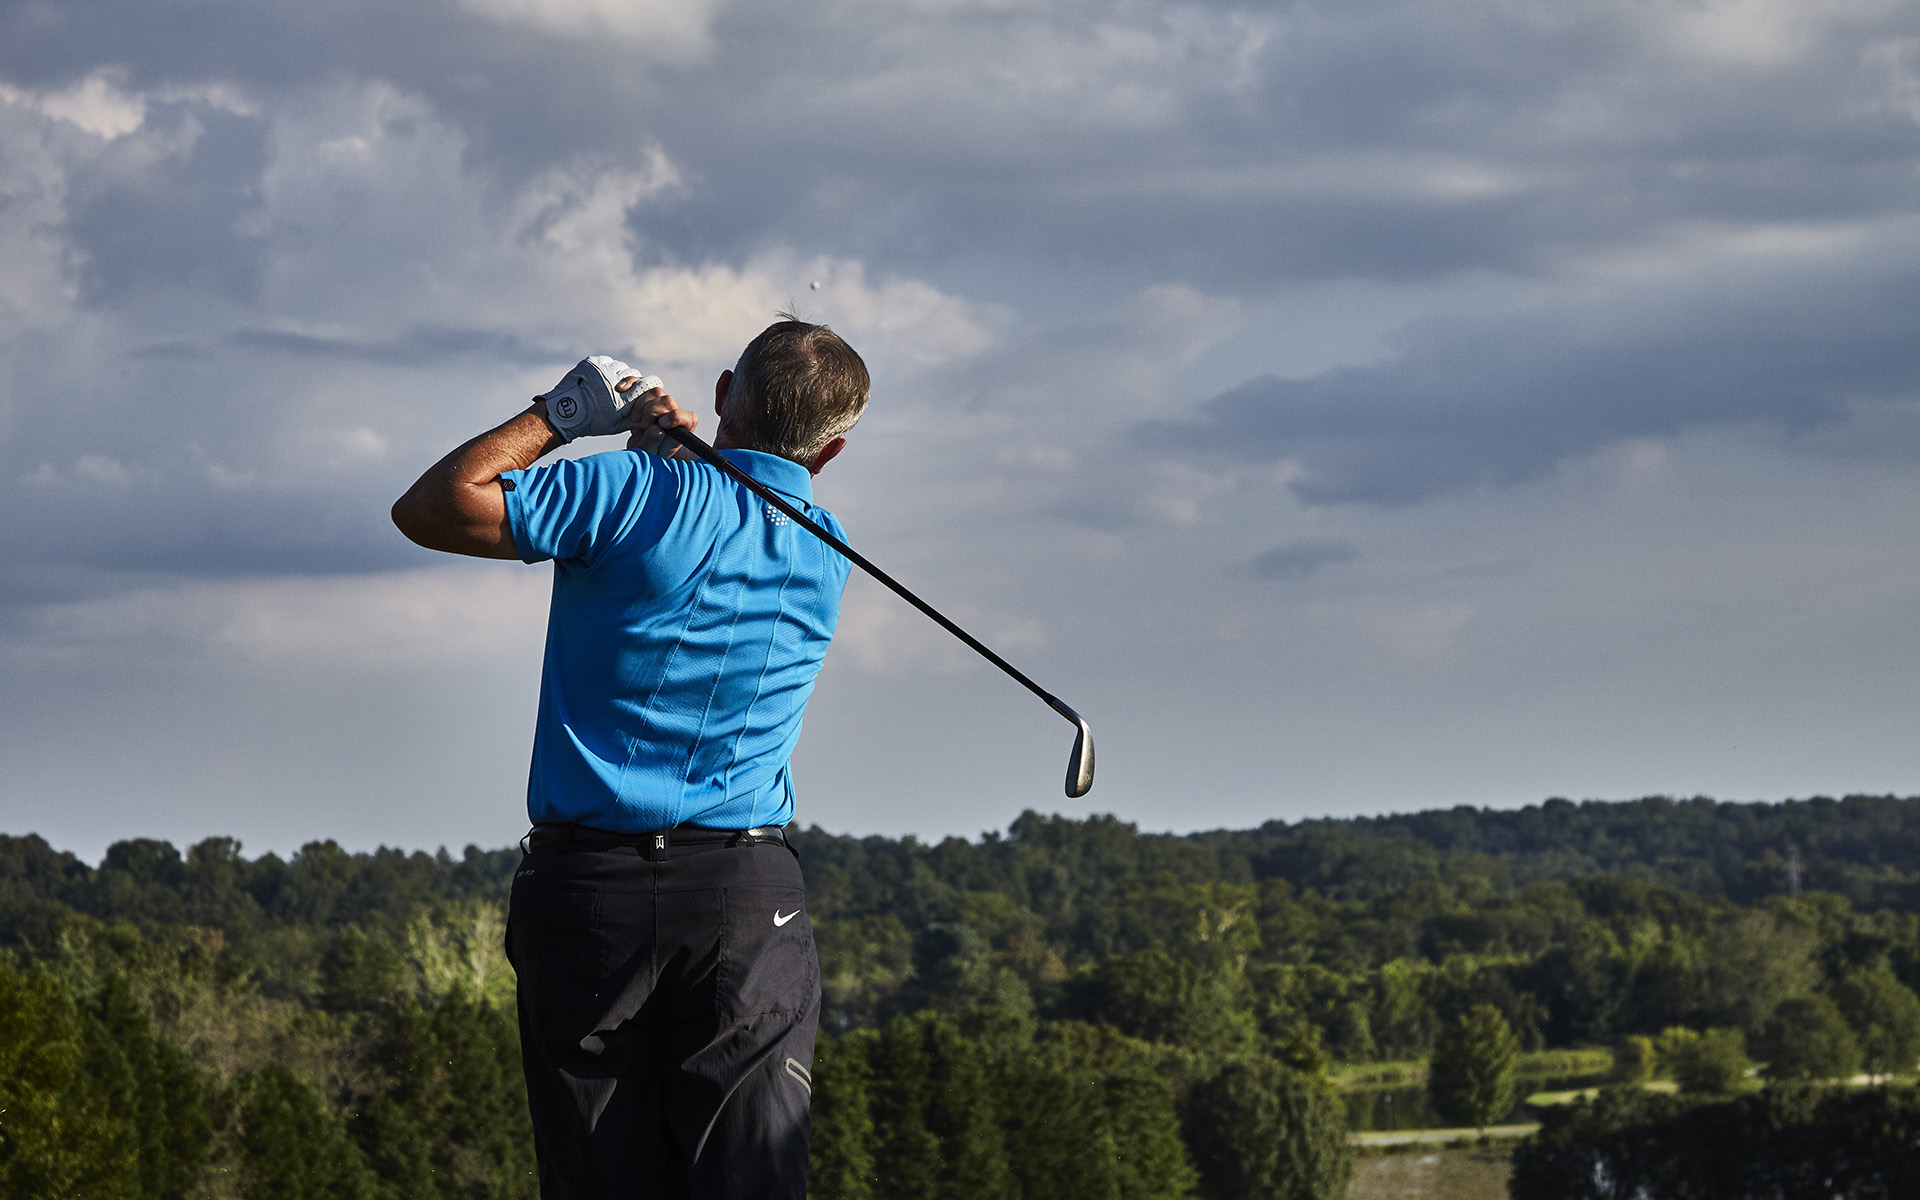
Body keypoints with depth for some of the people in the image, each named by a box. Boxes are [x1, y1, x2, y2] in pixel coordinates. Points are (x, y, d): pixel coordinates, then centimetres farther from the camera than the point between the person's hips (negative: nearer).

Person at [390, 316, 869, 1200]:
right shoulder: (828, 555, 9)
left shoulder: (635, 495, -6)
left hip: (585, 892, -2)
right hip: (745, 894, 2)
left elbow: (429, 509, -4)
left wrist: (558, 414, 5)